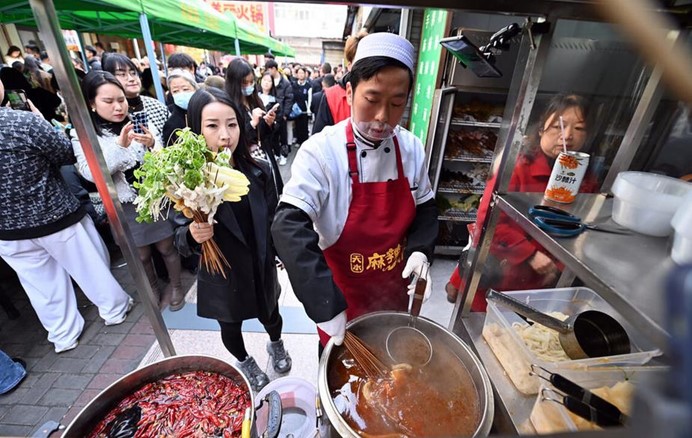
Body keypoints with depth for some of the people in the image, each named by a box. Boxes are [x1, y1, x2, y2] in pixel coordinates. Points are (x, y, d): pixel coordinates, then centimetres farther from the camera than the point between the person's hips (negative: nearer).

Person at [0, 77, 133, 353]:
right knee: (90, 265, 17)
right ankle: (115, 308, 34)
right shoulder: (25, 121, -21)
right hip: (56, 216, -4)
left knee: (42, 283, 17)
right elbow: (68, 155, -8)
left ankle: (64, 336, 33)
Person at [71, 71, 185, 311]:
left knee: (166, 247, 13)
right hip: (124, 207, 1)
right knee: (141, 255, 17)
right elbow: (90, 174, -17)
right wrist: (119, 146, -28)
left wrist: (153, 145, -26)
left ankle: (176, 286, 34)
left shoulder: (142, 124, -4)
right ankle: (153, 289, 41)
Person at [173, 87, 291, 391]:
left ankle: (276, 345, 61)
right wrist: (192, 235, -33)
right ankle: (245, 363, 57)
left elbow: (272, 221, -2)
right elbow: (181, 240, -11)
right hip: (221, 278, -1)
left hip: (261, 269, 2)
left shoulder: (258, 172, -14)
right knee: (230, 327, 24)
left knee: (270, 316, 25)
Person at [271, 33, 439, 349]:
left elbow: (425, 208, 3)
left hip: (395, 291, 4)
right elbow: (289, 227, -31)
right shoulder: (321, 151, -24)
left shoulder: (411, 148, -9)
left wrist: (420, 250, -15)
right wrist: (326, 305, -38)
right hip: (340, 296, -3)